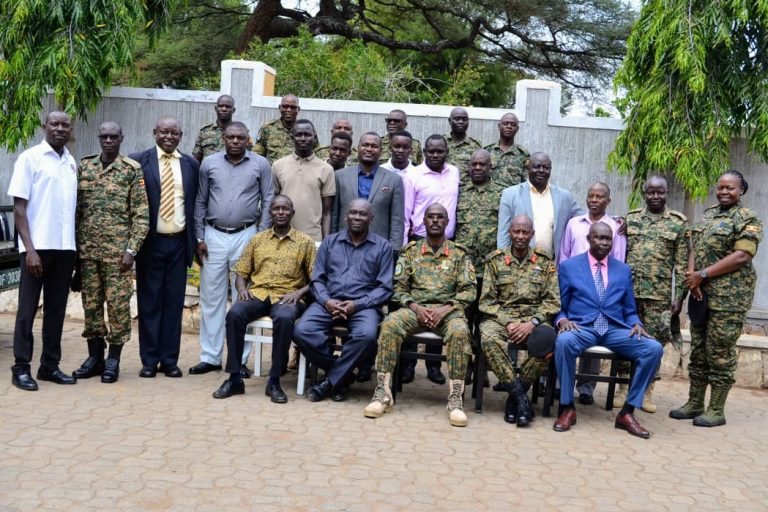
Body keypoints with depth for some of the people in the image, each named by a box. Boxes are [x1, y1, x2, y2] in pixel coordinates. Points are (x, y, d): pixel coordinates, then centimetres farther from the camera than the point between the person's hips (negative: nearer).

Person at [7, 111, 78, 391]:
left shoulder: (72, 163, 13)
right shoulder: (30, 158, -3)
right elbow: (19, 208, -7)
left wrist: (75, 245, 11)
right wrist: (30, 249, -15)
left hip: (65, 248, 5)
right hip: (37, 247, -5)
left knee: (56, 310, 9)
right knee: (28, 309, 1)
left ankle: (50, 365, 16)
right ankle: (21, 368, 7)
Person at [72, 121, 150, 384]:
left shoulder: (133, 170, -3)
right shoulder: (84, 166, 9)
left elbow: (141, 215, -5)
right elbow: (76, 209, 11)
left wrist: (131, 249, -11)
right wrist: (74, 245, 6)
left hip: (118, 251, -4)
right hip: (87, 249, 4)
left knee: (118, 304, 1)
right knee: (90, 303, 9)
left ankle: (113, 360, 11)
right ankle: (95, 357, 20)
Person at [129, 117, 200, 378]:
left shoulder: (191, 164, 8)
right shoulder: (138, 161, -1)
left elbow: (196, 203, 11)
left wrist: (195, 240, 5)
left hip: (179, 242, 2)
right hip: (151, 242, -2)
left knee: (174, 303, 6)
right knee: (149, 303, 5)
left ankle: (170, 360, 15)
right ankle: (149, 361, 14)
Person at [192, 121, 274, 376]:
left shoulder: (260, 164, 1)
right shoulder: (209, 163, 5)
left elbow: (268, 202, 2)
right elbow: (200, 202, 8)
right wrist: (199, 238, 3)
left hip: (245, 236, -1)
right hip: (214, 236, 2)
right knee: (211, 297, 5)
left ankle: (240, 358, 10)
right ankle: (210, 357, 13)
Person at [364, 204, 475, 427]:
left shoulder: (460, 254, 11)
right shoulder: (410, 251, 13)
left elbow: (468, 290, 4)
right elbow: (399, 287, 8)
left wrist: (446, 308, -12)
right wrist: (415, 307, -10)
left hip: (448, 310, -1)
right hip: (415, 308, 1)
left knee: (460, 331, -36)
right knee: (390, 323, -31)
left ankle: (455, 399, -30)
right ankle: (383, 392, -28)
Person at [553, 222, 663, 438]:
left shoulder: (623, 270, 18)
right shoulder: (568, 266, 10)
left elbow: (630, 311, 17)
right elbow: (559, 305, 8)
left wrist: (636, 324, -5)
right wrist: (562, 320, -14)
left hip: (615, 329, 3)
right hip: (581, 327, -3)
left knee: (654, 349, -23)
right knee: (564, 341, -38)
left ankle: (627, 412, -12)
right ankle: (567, 407, -20)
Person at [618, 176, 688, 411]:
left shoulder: (678, 223, 3)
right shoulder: (630, 218, 9)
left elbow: (682, 264, 0)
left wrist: (679, 296, -4)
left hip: (659, 295, -1)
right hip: (627, 290, 2)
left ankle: (646, 391, 14)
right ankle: (623, 387, 13)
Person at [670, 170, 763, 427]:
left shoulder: (748, 219, -5)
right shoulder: (707, 214, 16)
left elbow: (741, 256, -16)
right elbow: (695, 248, 12)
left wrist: (702, 275, -15)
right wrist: (691, 275, -7)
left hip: (729, 296, -7)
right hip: (701, 293, 7)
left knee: (720, 352, -3)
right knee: (698, 349, 10)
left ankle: (716, 410, 4)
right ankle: (695, 404, 19)